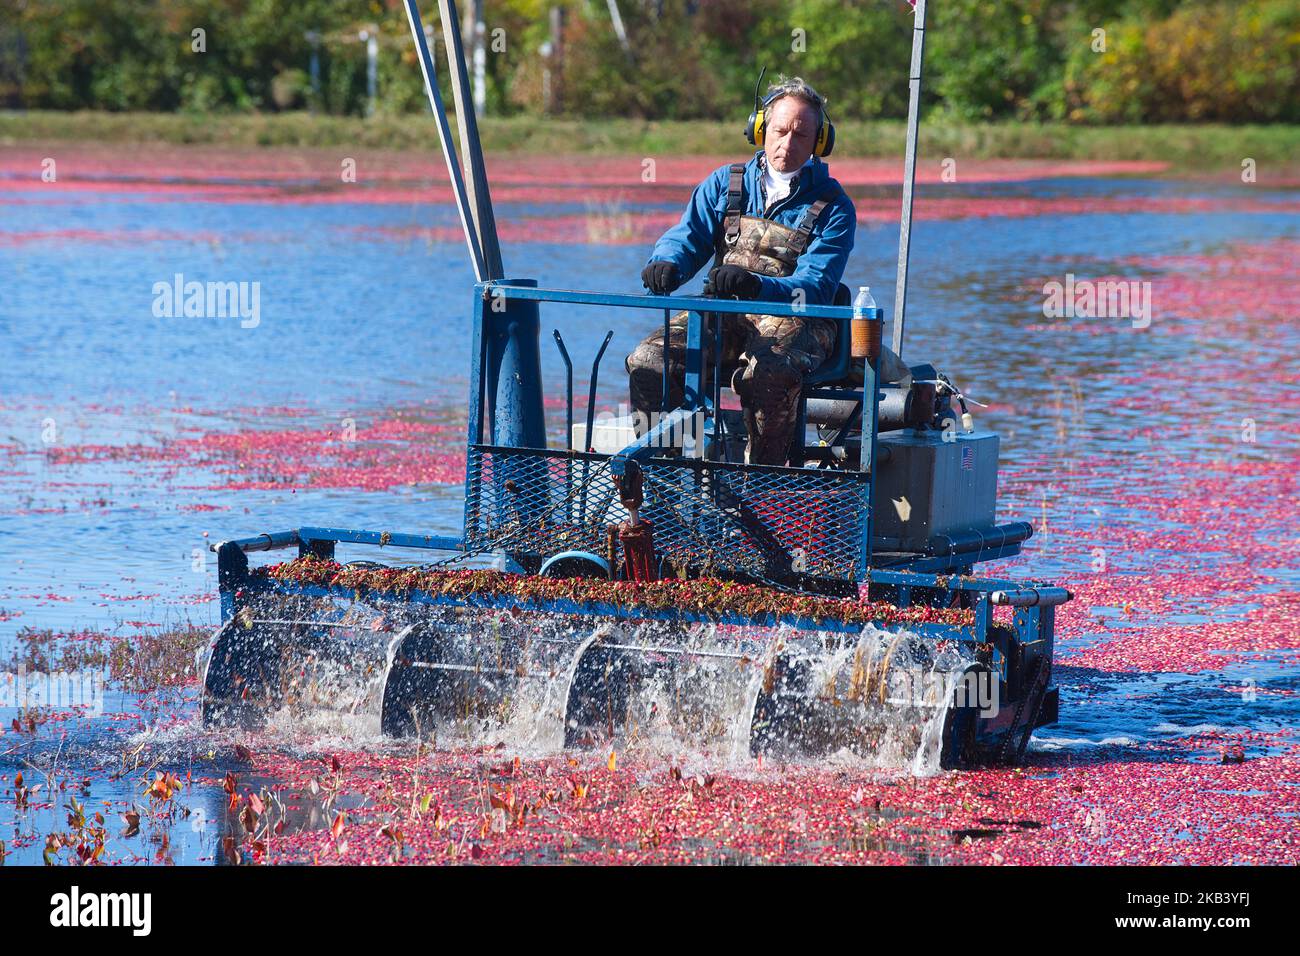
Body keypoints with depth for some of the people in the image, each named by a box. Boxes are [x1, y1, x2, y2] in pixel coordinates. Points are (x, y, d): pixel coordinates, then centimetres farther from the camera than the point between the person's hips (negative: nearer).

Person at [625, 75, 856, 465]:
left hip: (794, 320, -4)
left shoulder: (834, 208, 1)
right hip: (721, 314, 4)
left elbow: (815, 287, -11)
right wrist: (667, 264, -21)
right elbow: (687, 236, 6)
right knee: (649, 362, -23)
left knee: (768, 372, -38)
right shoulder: (725, 184, 13)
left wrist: (756, 285, -32)